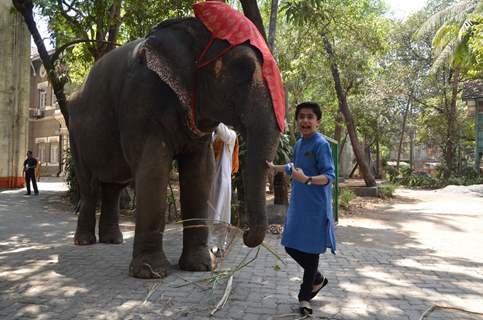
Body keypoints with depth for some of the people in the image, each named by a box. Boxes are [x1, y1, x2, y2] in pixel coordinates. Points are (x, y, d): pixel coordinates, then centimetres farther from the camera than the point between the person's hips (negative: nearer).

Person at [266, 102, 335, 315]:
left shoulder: (321, 144, -13)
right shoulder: (298, 144, 11)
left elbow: (329, 176, -21)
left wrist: (307, 179, -38)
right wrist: (274, 167, 39)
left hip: (315, 208, -8)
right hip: (298, 206, 8)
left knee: (310, 251, 4)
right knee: (291, 247, 11)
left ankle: (305, 297, 22)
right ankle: (317, 279, 34)